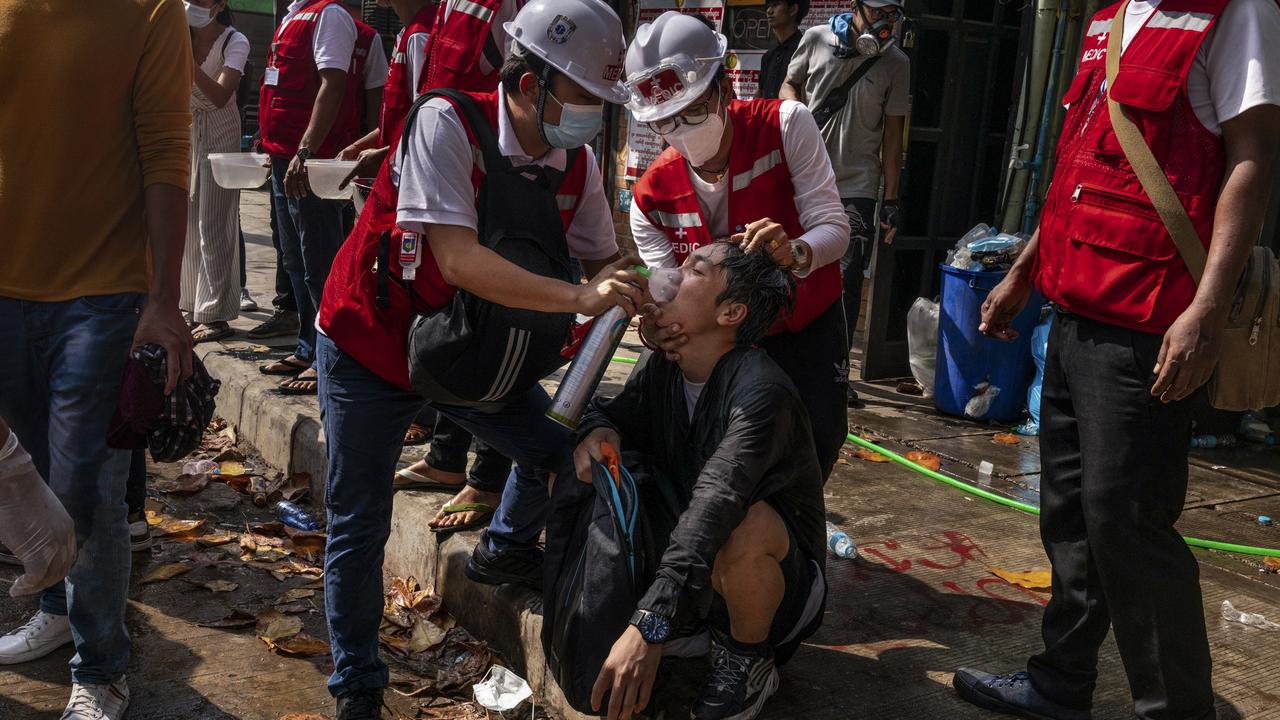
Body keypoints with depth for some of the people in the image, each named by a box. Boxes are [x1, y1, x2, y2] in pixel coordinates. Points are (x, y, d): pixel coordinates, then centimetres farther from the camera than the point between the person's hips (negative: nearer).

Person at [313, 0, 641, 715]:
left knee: (564, 446, 4)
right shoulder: (447, 124, -26)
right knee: (360, 526, 0)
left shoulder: (578, 164, -8)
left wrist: (624, 285, -26)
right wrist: (578, 296, -39)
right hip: (373, 347, -5)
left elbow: (601, 259, -2)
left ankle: (508, 550, 37)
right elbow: (460, 261, -35)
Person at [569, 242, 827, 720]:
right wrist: (597, 432, -21)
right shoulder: (663, 367, -5)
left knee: (747, 525, -41)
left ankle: (749, 662, -8)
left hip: (780, 575, -6)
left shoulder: (761, 390, -28)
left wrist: (650, 626, -49)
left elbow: (716, 503, -40)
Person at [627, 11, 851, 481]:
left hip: (807, 329, -1)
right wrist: (657, 330, -43)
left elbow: (833, 227, -25)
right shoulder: (652, 198, -17)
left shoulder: (786, 126, -22)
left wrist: (795, 253, -50)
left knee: (819, 444, -8)